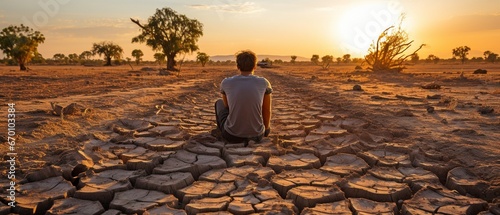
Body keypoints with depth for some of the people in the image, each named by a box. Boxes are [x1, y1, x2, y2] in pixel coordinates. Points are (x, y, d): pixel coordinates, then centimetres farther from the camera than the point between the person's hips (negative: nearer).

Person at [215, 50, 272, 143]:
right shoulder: (264, 83, -6)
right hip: (257, 135, 1)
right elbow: (267, 111, 4)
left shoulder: (226, 82, -5)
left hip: (232, 135, 0)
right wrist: (266, 129, 21)